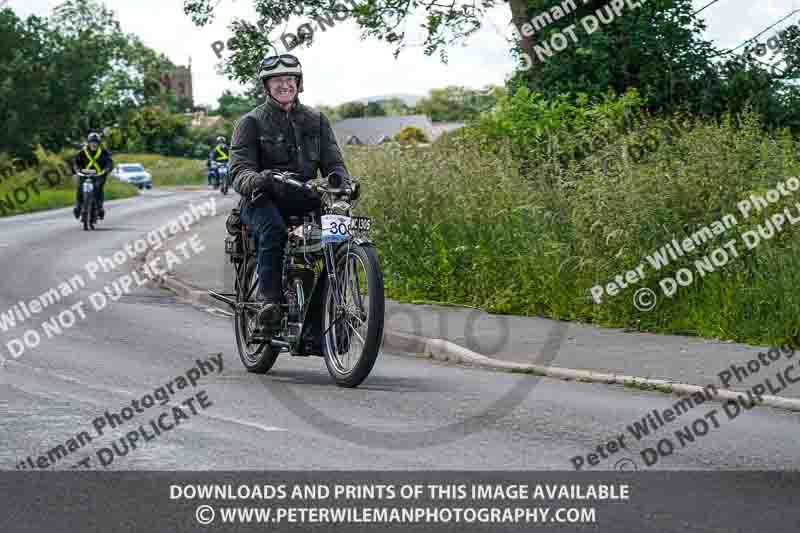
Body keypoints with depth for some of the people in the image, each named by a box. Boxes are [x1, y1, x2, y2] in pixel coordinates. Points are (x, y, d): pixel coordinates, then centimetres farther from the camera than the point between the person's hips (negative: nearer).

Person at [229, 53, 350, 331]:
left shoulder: (316, 121, 14)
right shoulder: (251, 122, 3)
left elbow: (333, 163, 8)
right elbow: (239, 169, -8)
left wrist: (344, 184, -17)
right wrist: (256, 180, -33)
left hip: (303, 200, 3)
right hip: (264, 200, -3)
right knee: (273, 230, -37)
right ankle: (269, 298, -32)